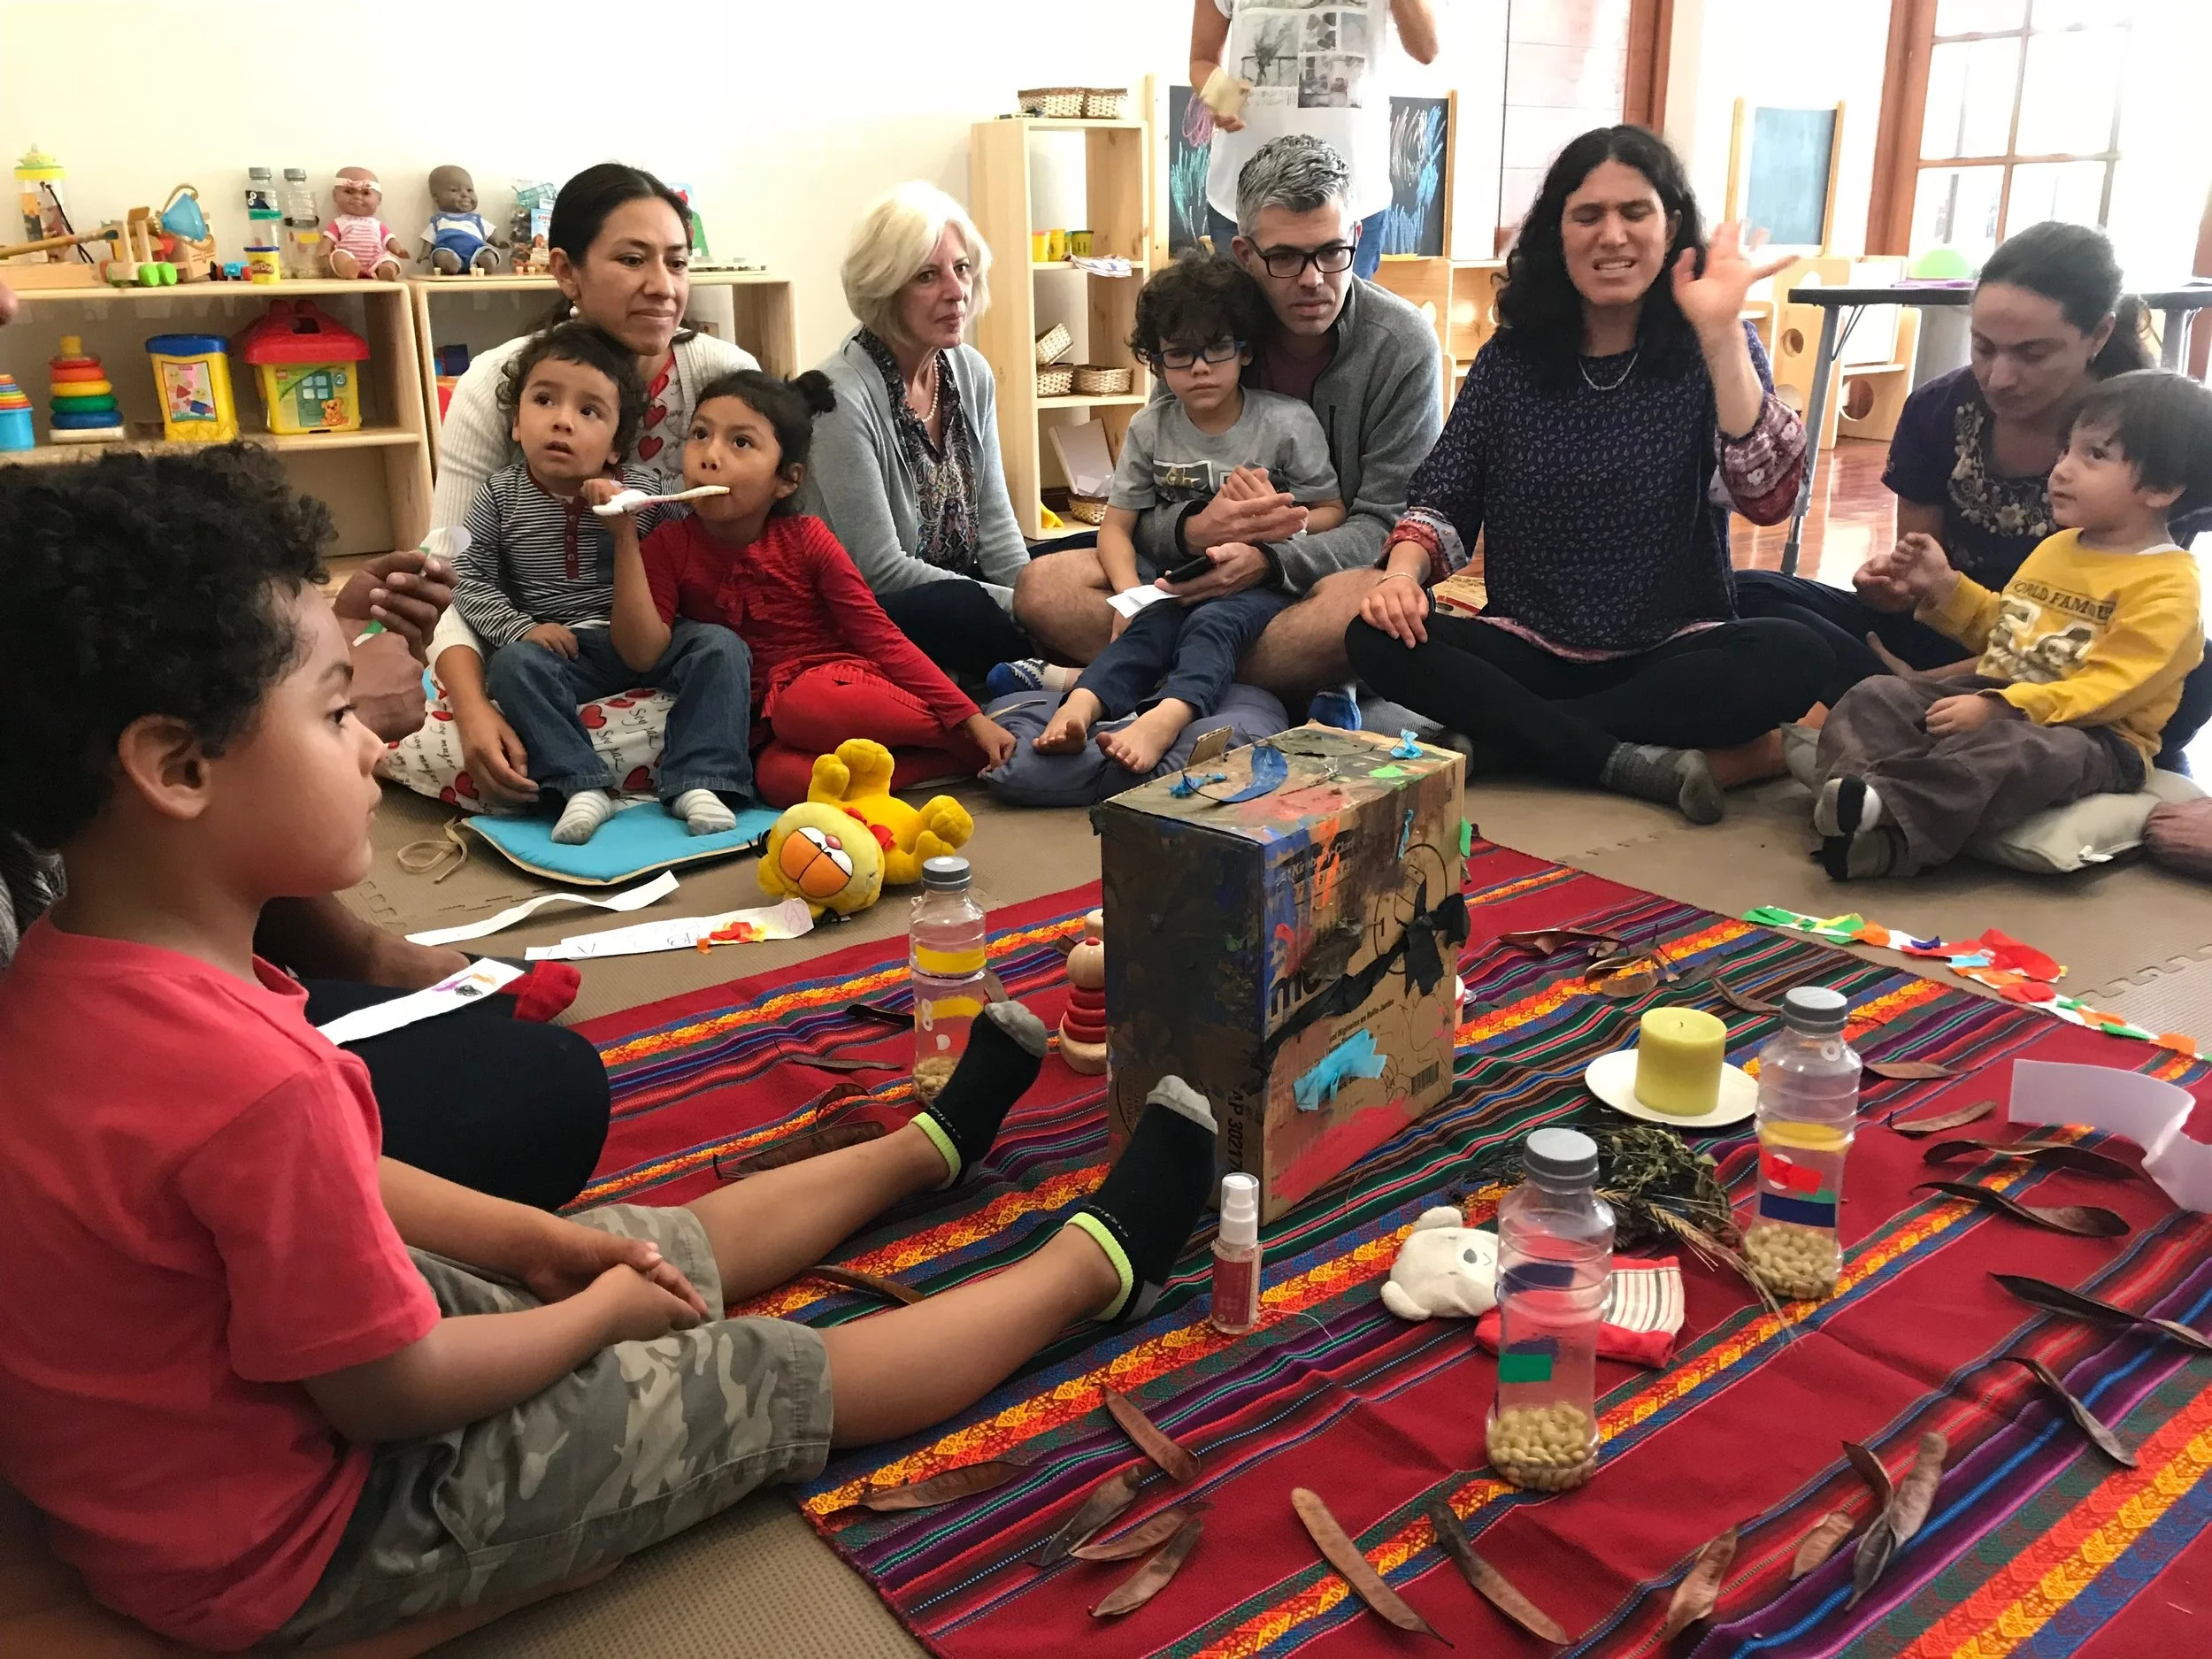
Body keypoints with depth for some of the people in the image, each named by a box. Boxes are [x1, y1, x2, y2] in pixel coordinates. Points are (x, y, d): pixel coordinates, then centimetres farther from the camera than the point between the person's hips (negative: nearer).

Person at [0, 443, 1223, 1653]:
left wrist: (535, 1240, 3)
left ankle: (931, 1146, 41)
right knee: (774, 1380, 4)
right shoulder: (250, 1081, -37)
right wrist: (596, 1315, -8)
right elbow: (386, 1393, -25)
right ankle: (1095, 1262, 20)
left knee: (670, 1246, 20)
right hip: (300, 1529, -8)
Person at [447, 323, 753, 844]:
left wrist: (627, 531, -15)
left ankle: (697, 783, -28)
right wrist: (521, 627, -14)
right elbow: (472, 583, 0)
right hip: (560, 648, 0)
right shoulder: (500, 495, 4)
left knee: (719, 645, -23)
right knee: (516, 664, -31)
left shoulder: (642, 488, 3)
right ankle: (583, 787, -31)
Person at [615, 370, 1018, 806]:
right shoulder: (670, 546, 2)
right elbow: (643, 651, -10)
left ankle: (966, 743, -21)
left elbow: (880, 637, -6)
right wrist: (625, 537, -19)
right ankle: (944, 757, -24)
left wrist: (971, 718, -13)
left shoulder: (805, 540, -3)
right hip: (767, 723, 2)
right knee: (780, 777, -36)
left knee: (803, 706, -39)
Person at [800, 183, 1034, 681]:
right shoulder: (843, 395, -18)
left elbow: (994, 522, 6)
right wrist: (1022, 605, -19)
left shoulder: (971, 372, 4)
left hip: (957, 581, 7)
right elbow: (880, 568, -18)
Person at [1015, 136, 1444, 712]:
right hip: (1206, 569, 3)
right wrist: (1193, 530, -26)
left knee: (1366, 599, -40)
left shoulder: (1403, 346, -7)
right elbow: (1141, 511, 0)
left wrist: (1269, 559, -29)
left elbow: (1387, 524, -10)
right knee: (1042, 588, -18)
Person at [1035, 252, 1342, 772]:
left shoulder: (1288, 422, -3)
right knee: (1152, 624, -30)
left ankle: (1165, 718, -60)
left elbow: (1333, 513, 3)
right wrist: (1130, 593, -14)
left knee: (1212, 622, -35)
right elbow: (1116, 524, 5)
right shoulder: (1150, 428, 5)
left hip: (1265, 582, -3)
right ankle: (1081, 705, -53)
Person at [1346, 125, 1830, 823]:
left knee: (1794, 657, -31)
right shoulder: (1511, 355, 4)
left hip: (1673, 656, -1)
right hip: (1532, 652, 1)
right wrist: (1403, 571, -19)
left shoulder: (1711, 353, -2)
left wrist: (1721, 333, -23)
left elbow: (1767, 498, -18)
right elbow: (1443, 500, 3)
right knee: (1377, 640, -24)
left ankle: (1498, 740, -24)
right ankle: (1636, 763, -24)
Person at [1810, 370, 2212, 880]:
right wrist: (1944, 588, 12)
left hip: (2090, 730, -8)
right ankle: (1855, 792, -38)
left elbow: (2110, 687, -22)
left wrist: (1999, 707, -31)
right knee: (1876, 697, -11)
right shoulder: (2056, 547, 16)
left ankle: (1893, 834, -51)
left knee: (2017, 748, -41)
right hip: (1995, 697, 8)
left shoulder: (2166, 586, -12)